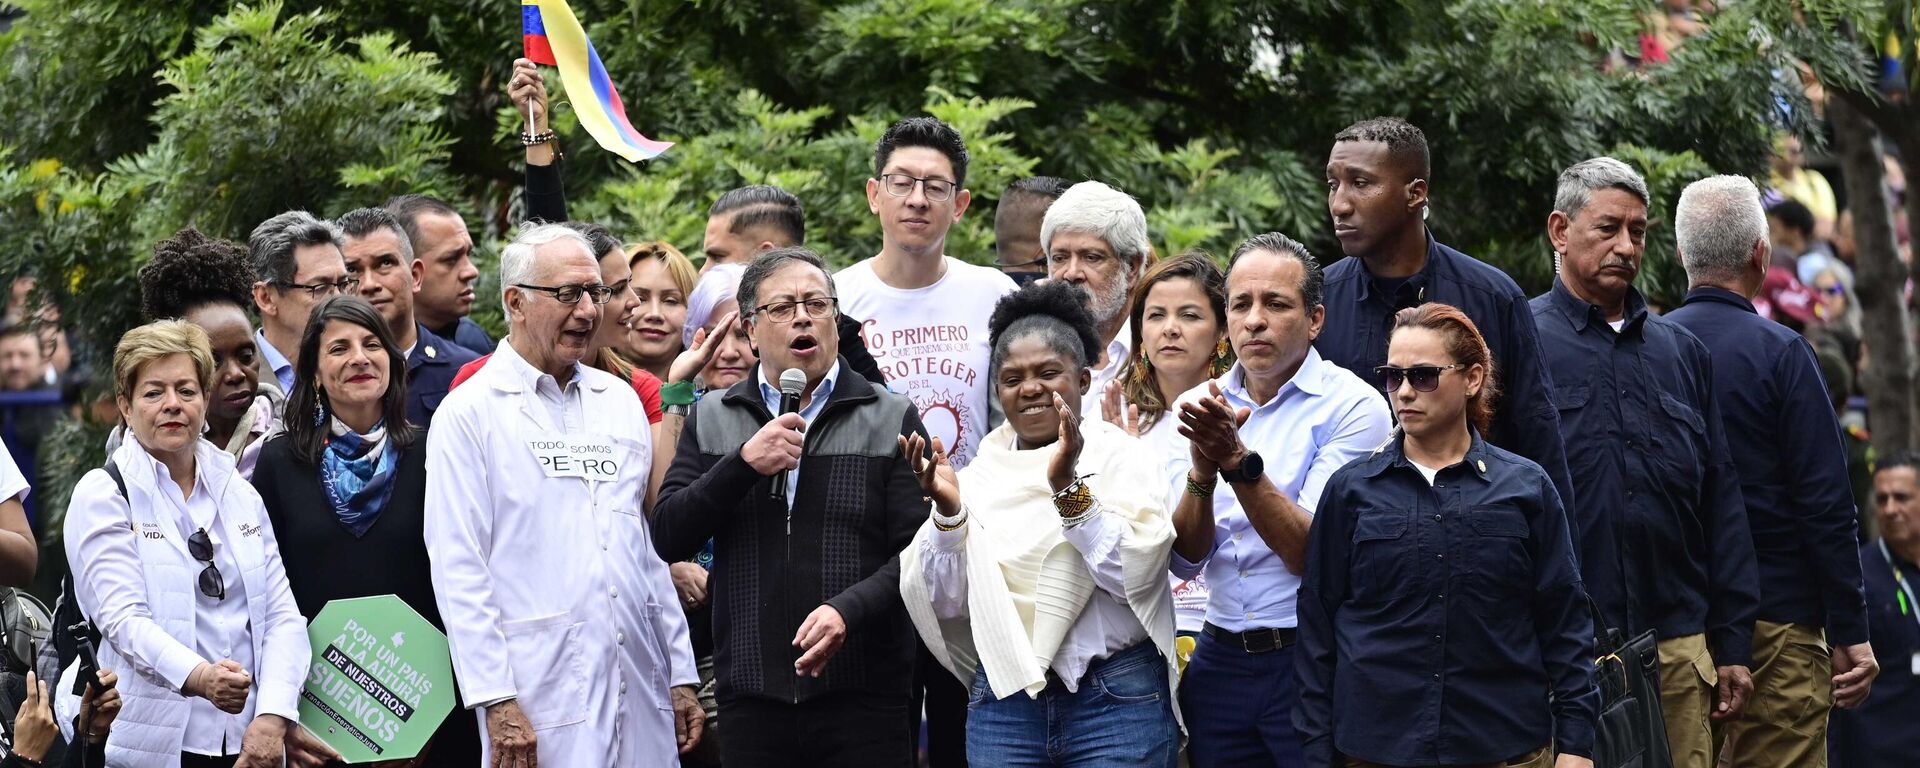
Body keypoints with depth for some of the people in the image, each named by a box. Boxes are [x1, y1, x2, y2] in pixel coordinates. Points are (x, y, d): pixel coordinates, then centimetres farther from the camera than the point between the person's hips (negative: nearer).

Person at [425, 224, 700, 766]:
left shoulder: (620, 400, 14)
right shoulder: (469, 413, -3)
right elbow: (458, 570, -8)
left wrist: (681, 673, 13)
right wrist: (496, 701, -14)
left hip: (640, 693, 5)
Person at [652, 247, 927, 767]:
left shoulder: (891, 419, 5)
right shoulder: (712, 420, 13)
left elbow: (917, 551, -2)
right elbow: (668, 539, 4)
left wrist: (848, 610, -19)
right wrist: (743, 464, -9)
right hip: (752, 698, 2)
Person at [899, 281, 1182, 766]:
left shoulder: (1116, 454, 0)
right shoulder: (981, 473, 9)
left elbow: (1134, 576, -13)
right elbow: (945, 602, 4)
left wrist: (1068, 488, -21)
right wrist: (947, 510, -10)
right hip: (1003, 702, 3)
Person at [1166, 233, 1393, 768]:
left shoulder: (1352, 406, -8)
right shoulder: (1198, 406, 6)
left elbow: (1311, 555, -16)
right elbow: (1185, 560, -1)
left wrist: (1238, 460, -25)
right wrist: (1202, 469, -19)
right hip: (1219, 661, 4)